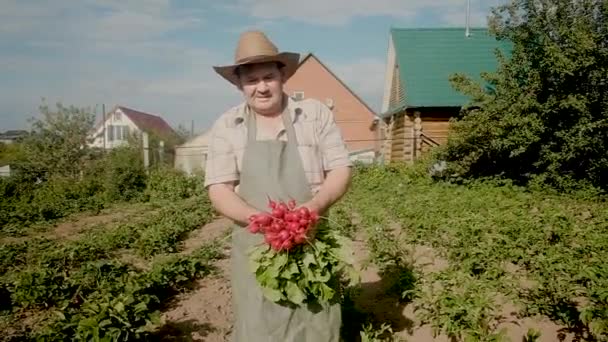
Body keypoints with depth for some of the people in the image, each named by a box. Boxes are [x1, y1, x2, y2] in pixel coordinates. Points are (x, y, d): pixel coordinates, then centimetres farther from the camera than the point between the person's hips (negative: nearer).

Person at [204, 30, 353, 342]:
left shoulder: (316, 114, 1)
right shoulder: (226, 127, 2)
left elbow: (341, 169, 0)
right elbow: (219, 191, -3)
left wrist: (316, 205, -20)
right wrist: (260, 218, -22)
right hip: (255, 247, 1)